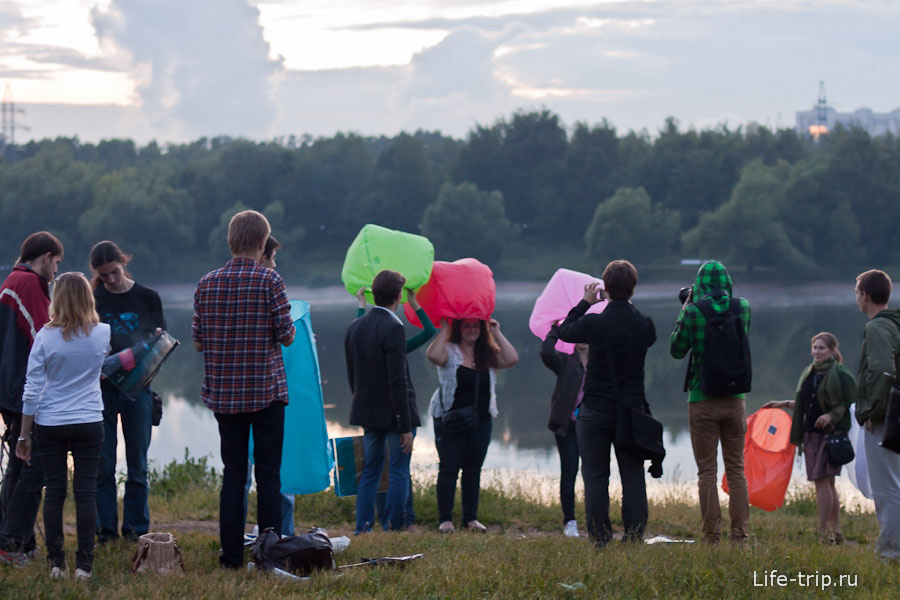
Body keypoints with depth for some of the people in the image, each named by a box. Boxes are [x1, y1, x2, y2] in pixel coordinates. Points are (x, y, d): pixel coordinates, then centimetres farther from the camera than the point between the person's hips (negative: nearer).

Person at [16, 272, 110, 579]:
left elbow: (32, 390, -6)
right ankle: (84, 564, 3)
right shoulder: (102, 334, -4)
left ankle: (56, 562, 11)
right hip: (89, 424, 0)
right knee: (86, 492, 3)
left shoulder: (46, 336, -8)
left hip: (50, 424, 0)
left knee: (54, 492, 8)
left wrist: (24, 435, 2)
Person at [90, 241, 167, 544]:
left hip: (137, 386, 0)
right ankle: (105, 528, 9)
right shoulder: (92, 300, 3)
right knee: (103, 464, 1)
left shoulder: (147, 297, 4)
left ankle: (136, 528, 13)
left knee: (137, 464, 5)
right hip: (101, 388, 0)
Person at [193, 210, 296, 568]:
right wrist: (289, 325, 14)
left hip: (223, 393, 3)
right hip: (266, 391, -3)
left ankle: (231, 555, 7)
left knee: (232, 473, 8)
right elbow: (287, 337, -8)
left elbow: (197, 342, 5)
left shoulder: (207, 284, 2)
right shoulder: (269, 281, -9)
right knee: (268, 473, 2)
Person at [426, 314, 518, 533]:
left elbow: (511, 359, -7)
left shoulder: (488, 353, 8)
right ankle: (445, 518, 1)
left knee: (473, 470, 7)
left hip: (481, 421, 4)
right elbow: (433, 355, -24)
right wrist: (444, 330, -14)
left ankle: (471, 518, 13)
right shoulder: (449, 351, -3)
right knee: (449, 468, -3)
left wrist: (496, 334, -4)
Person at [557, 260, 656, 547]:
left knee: (596, 477, 4)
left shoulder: (594, 323, -14)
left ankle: (600, 538, 1)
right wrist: (627, 304, 20)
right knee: (633, 477, 7)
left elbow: (564, 331, 5)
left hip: (596, 412, -2)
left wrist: (585, 303, 15)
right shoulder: (644, 325, -6)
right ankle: (634, 536, 4)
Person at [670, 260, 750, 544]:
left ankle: (712, 535, -1)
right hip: (735, 399, 3)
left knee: (707, 471, 2)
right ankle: (739, 533, 5)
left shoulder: (694, 312, -10)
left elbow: (676, 350, 1)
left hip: (702, 400, -3)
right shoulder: (743, 308, 0)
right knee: (736, 469, 9)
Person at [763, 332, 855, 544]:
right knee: (827, 483, 10)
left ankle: (822, 533, -9)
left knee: (822, 480, -11)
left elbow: (850, 405, -9)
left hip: (830, 433, -7)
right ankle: (835, 531, 15)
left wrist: (831, 415, -22)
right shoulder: (808, 373, 16)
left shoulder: (840, 375, -7)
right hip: (811, 434, 7)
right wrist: (784, 404, 21)